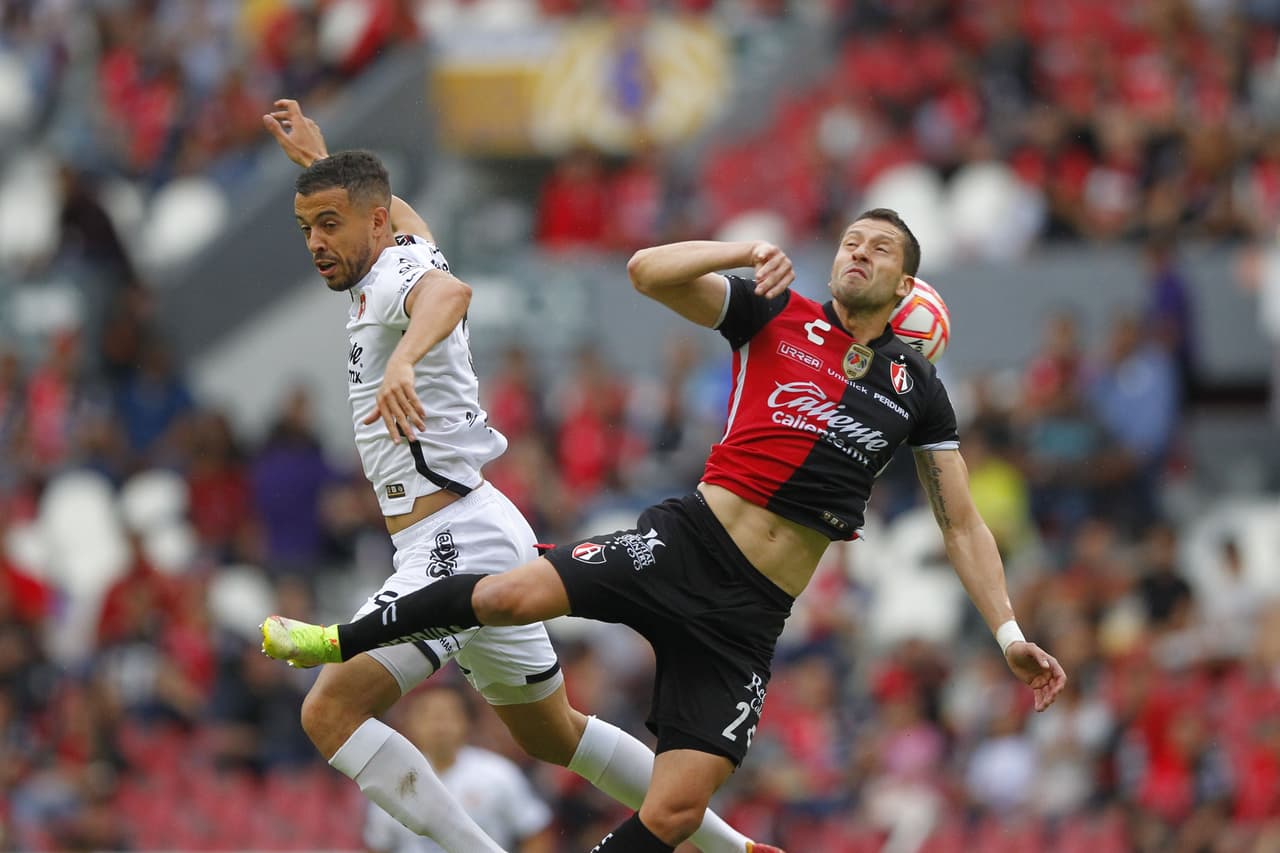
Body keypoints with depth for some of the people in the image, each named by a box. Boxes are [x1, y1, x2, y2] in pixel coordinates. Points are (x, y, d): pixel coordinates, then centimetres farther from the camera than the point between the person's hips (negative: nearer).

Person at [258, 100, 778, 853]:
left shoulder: (399, 274, -14)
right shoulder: (408, 251, 13)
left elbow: (449, 292, -41)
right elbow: (407, 220, 40)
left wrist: (403, 358, -59)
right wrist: (318, 159, 49)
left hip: (456, 543, -11)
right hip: (484, 537, 11)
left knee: (331, 711, -19)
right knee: (552, 734, 22)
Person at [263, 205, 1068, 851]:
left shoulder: (916, 390, 13)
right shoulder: (776, 316, 5)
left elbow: (962, 522, 18)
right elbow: (648, 271, -7)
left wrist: (1009, 631, 10)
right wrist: (750, 252, -20)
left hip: (750, 614, 2)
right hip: (690, 542, -2)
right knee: (517, 594, -27)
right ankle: (343, 641, -3)